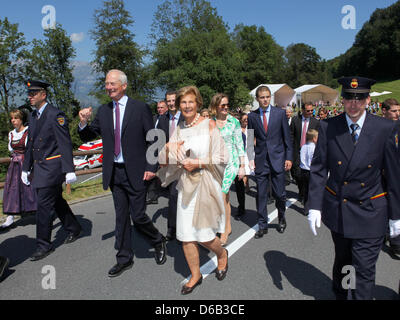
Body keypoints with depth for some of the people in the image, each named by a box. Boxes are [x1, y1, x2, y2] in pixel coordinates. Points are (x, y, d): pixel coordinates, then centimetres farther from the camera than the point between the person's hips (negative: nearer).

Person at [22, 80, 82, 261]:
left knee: (44, 205, -6)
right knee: (56, 201, 16)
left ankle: (43, 245, 6)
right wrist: (26, 168, 18)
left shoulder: (56, 115, -12)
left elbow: (65, 144, -16)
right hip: (39, 168, 8)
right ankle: (74, 229, 33)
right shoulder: (33, 116, 14)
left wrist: (69, 170, -20)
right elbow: (30, 145, 19)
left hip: (52, 167, -8)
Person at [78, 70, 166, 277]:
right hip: (114, 172, 5)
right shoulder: (103, 111, 9)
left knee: (138, 216, 0)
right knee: (121, 217, 13)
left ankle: (158, 242, 29)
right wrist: (83, 123, -7)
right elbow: (88, 137, 14)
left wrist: (151, 167, -10)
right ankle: (124, 259, 27)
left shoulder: (140, 108, -4)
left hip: (135, 172, -5)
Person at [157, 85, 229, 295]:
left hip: (205, 184, -4)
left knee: (203, 233, 0)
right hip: (186, 185, 4)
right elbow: (166, 160, 8)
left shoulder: (209, 125, -4)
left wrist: (198, 163, -13)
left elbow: (222, 157, -6)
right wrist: (169, 147, -12)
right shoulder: (179, 129, 8)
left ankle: (222, 255, 33)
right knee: (185, 234, 6)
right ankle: (195, 275, 26)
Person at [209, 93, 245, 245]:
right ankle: (228, 226, 26)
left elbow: (239, 144, 1)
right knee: (225, 196, 11)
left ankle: (225, 231, 3)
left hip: (231, 162, -3)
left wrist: (242, 166, -1)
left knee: (221, 195, -10)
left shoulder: (234, 121, -1)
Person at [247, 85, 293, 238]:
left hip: (277, 158, -1)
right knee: (261, 195, 5)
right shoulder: (252, 116, 4)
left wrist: (289, 157, 0)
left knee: (279, 194, 2)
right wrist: (250, 158, -1)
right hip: (260, 160, 1)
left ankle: (281, 218, 30)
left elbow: (287, 137, 4)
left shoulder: (280, 113, 3)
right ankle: (263, 226, 19)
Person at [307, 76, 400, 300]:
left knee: (365, 269, 1)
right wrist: (314, 206, -8)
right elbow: (318, 170, -4)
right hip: (337, 209, 2)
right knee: (342, 259, 22)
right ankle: (340, 292, 49)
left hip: (370, 212, -2)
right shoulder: (328, 127, -6)